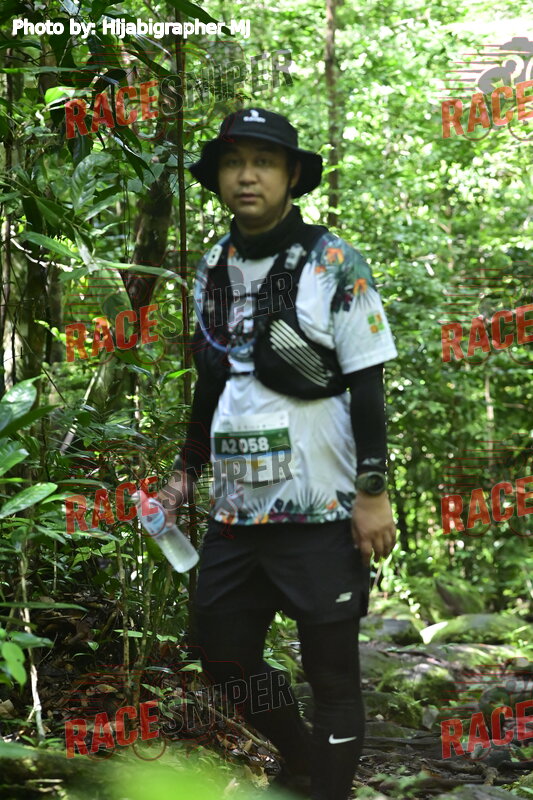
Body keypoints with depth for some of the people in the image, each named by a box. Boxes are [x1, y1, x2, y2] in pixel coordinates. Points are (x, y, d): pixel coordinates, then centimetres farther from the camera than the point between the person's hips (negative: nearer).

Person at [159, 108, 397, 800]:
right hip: (235, 511, 6)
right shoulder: (212, 272, 10)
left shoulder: (333, 264, -6)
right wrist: (185, 472, 17)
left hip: (320, 511, -6)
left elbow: (366, 384, -8)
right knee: (225, 656, 15)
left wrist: (373, 492, -13)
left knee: (331, 674, 2)